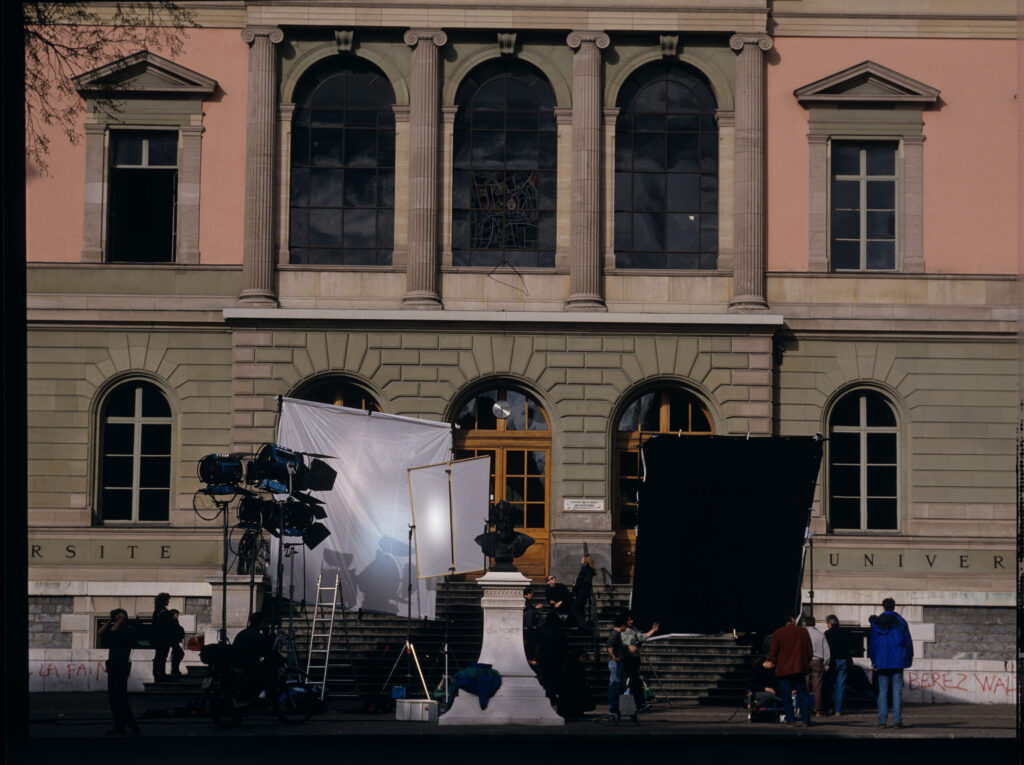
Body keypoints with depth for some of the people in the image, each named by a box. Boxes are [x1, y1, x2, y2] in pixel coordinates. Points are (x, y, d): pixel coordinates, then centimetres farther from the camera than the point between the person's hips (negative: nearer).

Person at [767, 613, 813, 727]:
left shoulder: (777, 633, -6)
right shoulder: (803, 632, 0)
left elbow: (774, 652, -4)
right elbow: (810, 651, 3)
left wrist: (771, 662, 14)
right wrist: (806, 663, 19)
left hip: (784, 669, -2)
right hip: (800, 668, 2)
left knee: (786, 696, 4)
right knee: (802, 694, 8)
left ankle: (790, 720, 1)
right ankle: (805, 720, 5)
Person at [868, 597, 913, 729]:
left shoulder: (876, 623, 4)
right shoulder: (901, 622, 3)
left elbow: (871, 643, 4)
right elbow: (908, 641, 5)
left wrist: (873, 661, 9)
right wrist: (909, 658, 13)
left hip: (882, 662, 0)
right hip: (898, 662, 0)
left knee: (882, 691, 4)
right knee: (897, 692, 0)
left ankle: (882, 720, -1)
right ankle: (897, 720, -5)